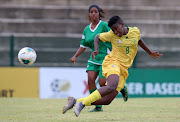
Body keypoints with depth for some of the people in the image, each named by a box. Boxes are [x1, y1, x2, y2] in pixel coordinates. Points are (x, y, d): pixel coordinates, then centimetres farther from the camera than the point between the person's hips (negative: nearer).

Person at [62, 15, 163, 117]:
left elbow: (139, 40, 27)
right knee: (112, 87, -37)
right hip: (113, 62, -5)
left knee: (107, 100, -7)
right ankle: (82, 104, -37)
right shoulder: (112, 35, -3)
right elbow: (98, 37, 12)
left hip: (124, 69, 5)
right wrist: (96, 50, -6)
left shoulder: (135, 31, 5)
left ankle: (75, 101, -3)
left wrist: (150, 53, 37)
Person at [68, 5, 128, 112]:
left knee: (102, 83, -12)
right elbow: (83, 46, 16)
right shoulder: (86, 30, 10)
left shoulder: (104, 25, -8)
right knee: (90, 78, -15)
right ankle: (98, 106, -5)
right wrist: (75, 56, 2)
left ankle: (122, 88, 19)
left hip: (106, 57, -5)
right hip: (94, 58, 6)